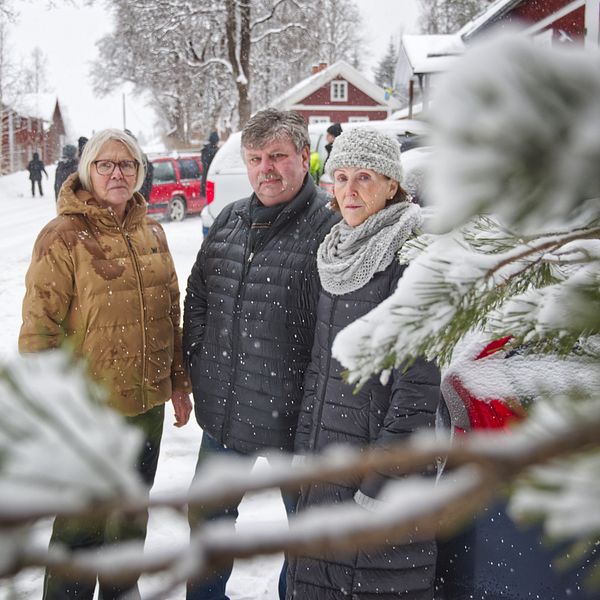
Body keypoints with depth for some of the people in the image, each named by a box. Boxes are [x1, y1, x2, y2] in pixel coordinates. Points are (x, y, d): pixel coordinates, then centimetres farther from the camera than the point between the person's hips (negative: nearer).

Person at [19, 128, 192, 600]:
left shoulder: (151, 232, 7)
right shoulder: (64, 235, -12)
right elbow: (39, 329, -14)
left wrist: (178, 382, 15)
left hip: (148, 403, 6)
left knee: (133, 513, 22)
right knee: (83, 525, 6)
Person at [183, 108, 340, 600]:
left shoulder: (330, 226, -16)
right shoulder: (230, 220, 5)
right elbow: (197, 296, 17)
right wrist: (198, 363, 10)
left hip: (293, 414, -6)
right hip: (222, 410, 7)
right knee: (207, 516, 24)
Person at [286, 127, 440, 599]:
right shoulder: (338, 254, 10)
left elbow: (418, 386, -17)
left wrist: (382, 482, -18)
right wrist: (305, 450, 13)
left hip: (380, 456, -7)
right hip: (326, 465, 7)